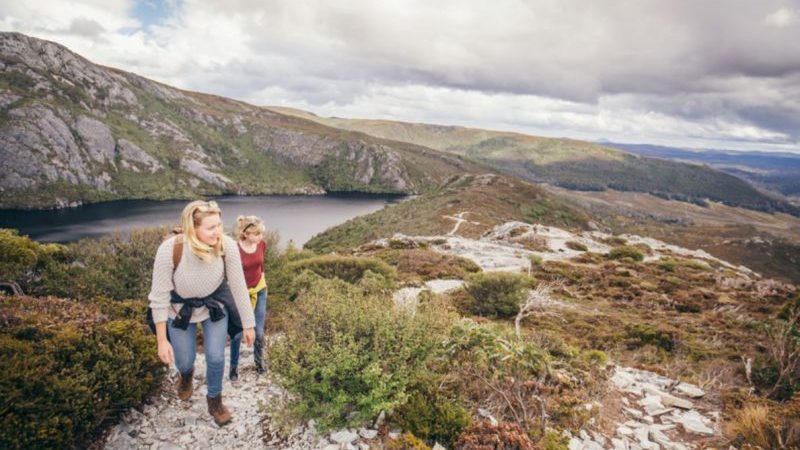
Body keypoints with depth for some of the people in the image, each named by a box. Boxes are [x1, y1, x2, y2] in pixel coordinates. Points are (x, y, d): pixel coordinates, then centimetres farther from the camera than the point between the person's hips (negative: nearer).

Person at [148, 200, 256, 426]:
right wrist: (162, 340, -14)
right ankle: (186, 374, 55)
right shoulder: (169, 250, -35)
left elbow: (239, 286, -17)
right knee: (184, 362, 13)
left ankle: (214, 400, 34)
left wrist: (248, 324, -7)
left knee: (216, 357, 1)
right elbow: (159, 296, -21)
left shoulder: (227, 246, -31)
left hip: (215, 304, 1)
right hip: (181, 308, 0)